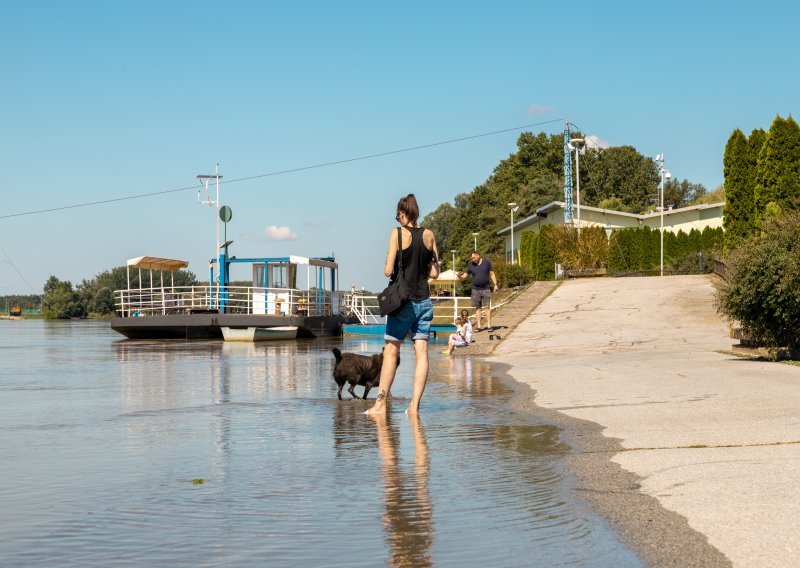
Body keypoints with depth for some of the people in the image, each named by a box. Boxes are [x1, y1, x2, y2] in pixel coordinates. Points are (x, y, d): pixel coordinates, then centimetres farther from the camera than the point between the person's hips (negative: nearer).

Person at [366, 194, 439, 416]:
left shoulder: (397, 234, -8)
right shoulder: (429, 235, 4)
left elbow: (388, 271, -11)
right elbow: (434, 272, 7)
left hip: (403, 300, -4)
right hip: (424, 300, 4)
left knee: (391, 351, 2)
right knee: (421, 351, 2)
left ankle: (380, 403, 4)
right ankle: (415, 404, -1)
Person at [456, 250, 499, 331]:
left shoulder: (486, 262, 1)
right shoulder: (471, 265, 5)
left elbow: (492, 274, 5)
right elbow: (464, 276, 3)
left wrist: (495, 284, -1)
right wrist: (459, 275, -18)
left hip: (486, 289, -2)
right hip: (475, 290, 2)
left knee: (487, 307, -7)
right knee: (477, 308, 4)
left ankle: (489, 325, -6)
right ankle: (478, 326, 7)